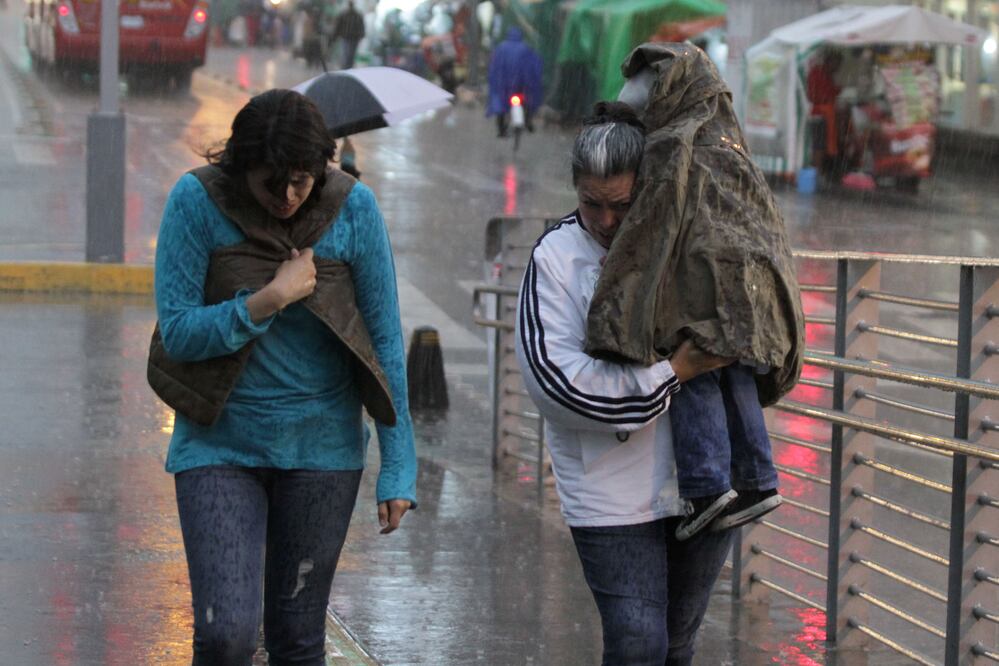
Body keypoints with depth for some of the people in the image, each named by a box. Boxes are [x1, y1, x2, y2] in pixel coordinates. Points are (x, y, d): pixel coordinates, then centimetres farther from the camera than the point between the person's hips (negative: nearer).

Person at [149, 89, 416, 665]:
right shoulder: (198, 201, -12)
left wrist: (398, 470, -5)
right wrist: (269, 300, -23)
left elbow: (385, 340, -3)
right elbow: (177, 332, -11)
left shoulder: (353, 208, -8)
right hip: (220, 444, -1)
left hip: (322, 444, 1)